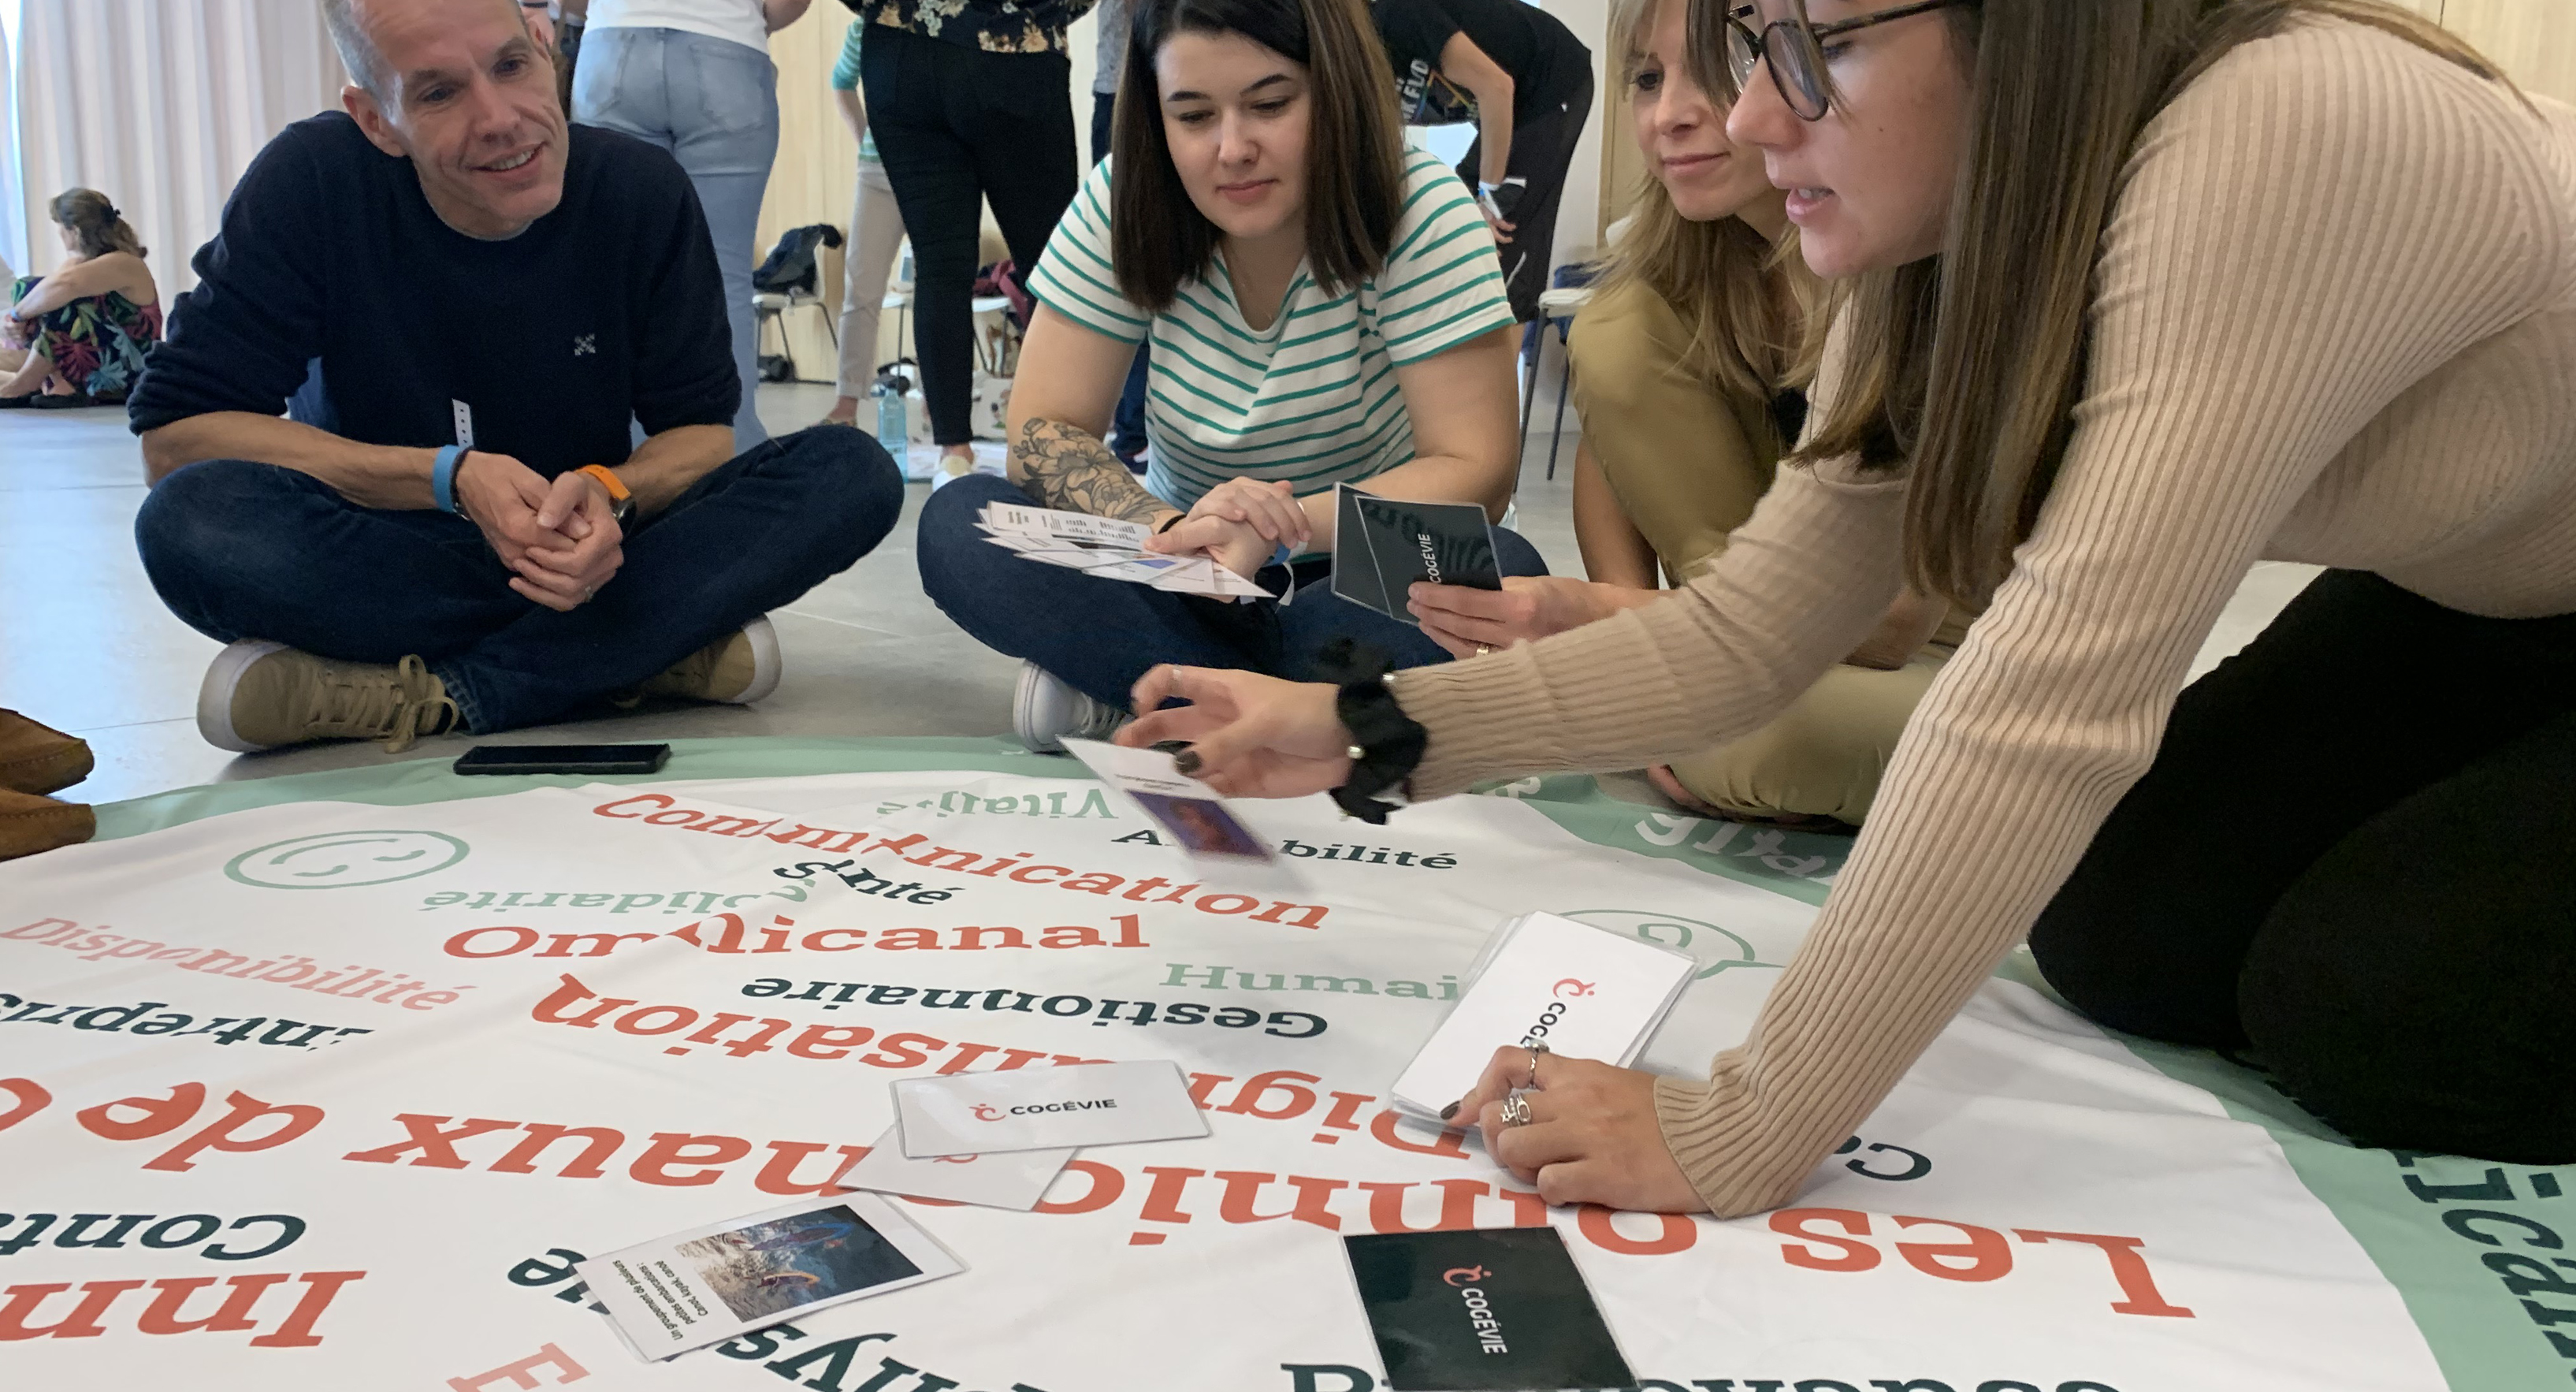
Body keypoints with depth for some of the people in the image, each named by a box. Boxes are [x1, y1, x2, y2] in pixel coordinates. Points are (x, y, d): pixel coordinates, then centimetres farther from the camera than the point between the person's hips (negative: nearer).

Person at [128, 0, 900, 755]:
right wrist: (451, 478, -26)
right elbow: (172, 435, -16)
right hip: (376, 565, -1)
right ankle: (656, 646, -25)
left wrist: (612, 494, -28)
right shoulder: (311, 182, -14)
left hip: (586, 550, 2)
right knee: (190, 518, -33)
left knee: (853, 473, -21)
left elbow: (701, 429, -4)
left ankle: (431, 696, -26)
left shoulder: (641, 188, -9)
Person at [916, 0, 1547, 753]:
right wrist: (1170, 527, -32)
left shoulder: (1422, 213, -17)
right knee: (958, 523, -21)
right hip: (1191, 579, 2)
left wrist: (1280, 525, -35)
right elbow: (1041, 432, -11)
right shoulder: (1123, 206, -10)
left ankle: (1118, 677, -20)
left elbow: (1475, 471, -20)